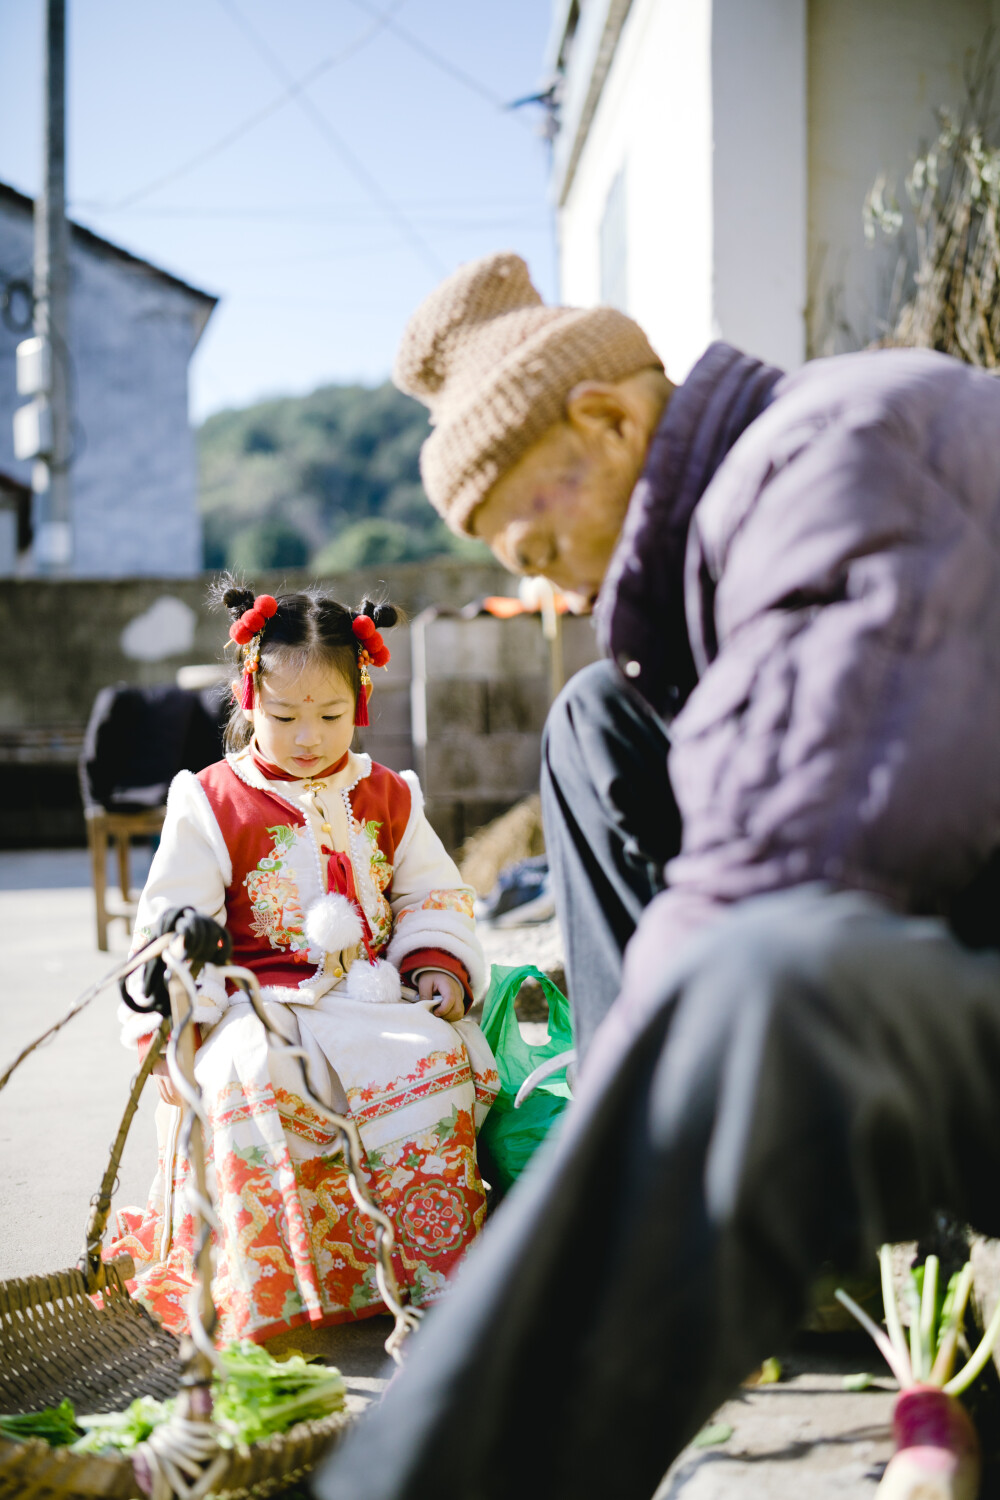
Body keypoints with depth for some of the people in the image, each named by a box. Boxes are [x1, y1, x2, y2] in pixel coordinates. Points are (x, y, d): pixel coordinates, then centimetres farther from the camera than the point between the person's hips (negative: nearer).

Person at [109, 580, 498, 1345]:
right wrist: (171, 1023, -10)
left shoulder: (387, 797, 15)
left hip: (373, 996, 3)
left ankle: (441, 1274, -19)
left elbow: (435, 895, 21)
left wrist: (440, 966, 1)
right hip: (259, 1003, -2)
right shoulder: (211, 803, 4)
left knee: (434, 1060, -27)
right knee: (250, 1080, -35)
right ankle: (269, 1289, -27)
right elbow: (173, 924, 2)